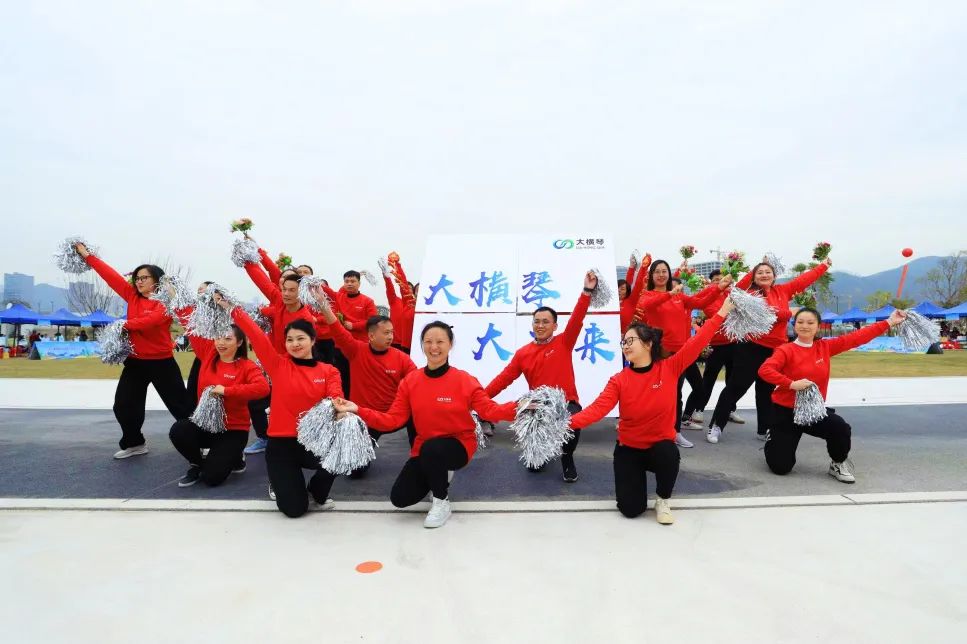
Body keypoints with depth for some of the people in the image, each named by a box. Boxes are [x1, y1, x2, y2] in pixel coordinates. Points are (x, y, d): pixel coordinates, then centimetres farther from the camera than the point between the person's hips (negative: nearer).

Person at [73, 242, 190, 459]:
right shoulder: (133, 297, 8)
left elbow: (151, 320, -27)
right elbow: (111, 275, 7)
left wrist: (126, 325, -24)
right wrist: (87, 255, 6)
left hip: (161, 363, -6)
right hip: (135, 362, 6)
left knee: (181, 407, -1)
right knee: (123, 405, 8)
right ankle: (134, 444, 27)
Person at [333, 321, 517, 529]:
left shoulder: (465, 380, -14)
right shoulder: (410, 380, -5)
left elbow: (489, 410, -19)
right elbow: (393, 419, -8)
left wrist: (517, 407, -37)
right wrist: (357, 410, -19)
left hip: (459, 445, -4)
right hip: (423, 448, 4)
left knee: (431, 449, -37)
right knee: (400, 498, -6)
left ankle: (442, 502, -9)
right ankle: (439, 476, 26)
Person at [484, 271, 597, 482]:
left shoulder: (564, 343, 2)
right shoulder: (522, 353, 6)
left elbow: (577, 319, -12)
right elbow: (504, 378, 4)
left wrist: (587, 291, -25)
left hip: (566, 403, -2)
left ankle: (567, 457, 3)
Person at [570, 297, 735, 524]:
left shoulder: (669, 368, -11)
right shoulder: (619, 381, -11)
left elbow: (696, 342, -17)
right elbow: (598, 408, -22)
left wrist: (722, 312, -23)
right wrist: (568, 422, -38)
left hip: (661, 444, 0)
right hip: (629, 448, 1)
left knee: (668, 454, -38)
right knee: (631, 509, -10)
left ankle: (662, 500, -5)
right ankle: (636, 476, 27)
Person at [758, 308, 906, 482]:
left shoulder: (825, 347, 3)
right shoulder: (786, 350, -13)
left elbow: (856, 338, 3)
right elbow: (764, 370, -27)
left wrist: (889, 322, 3)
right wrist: (791, 384, -34)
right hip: (785, 411, -4)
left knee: (841, 429, -29)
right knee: (781, 467, -6)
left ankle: (838, 464, 3)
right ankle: (774, 438, 30)